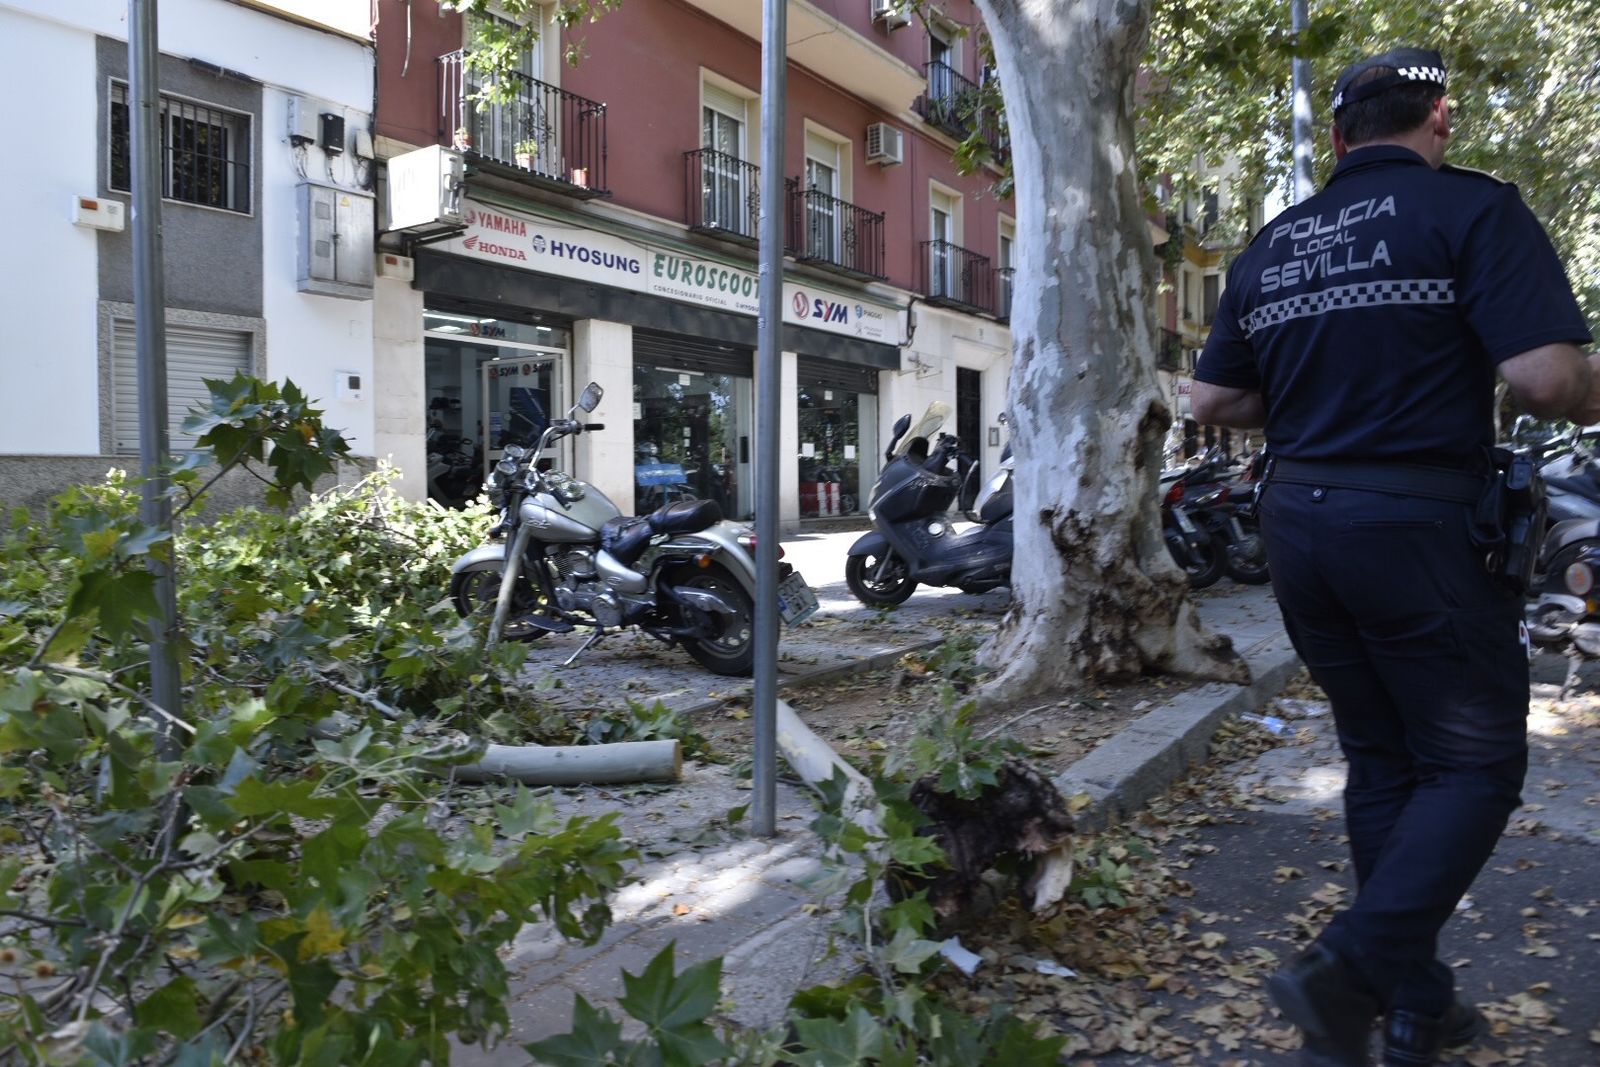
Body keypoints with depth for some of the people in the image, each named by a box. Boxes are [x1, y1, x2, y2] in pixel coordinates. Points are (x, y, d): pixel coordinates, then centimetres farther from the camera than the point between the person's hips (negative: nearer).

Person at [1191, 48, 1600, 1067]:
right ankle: (1349, 968, -7)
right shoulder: (1474, 209, -5)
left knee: (1383, 760, 16)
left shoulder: (1272, 244, 11)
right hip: (1418, 525, -6)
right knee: (1475, 763, 8)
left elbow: (1215, 401, 14)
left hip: (1299, 522, 6)